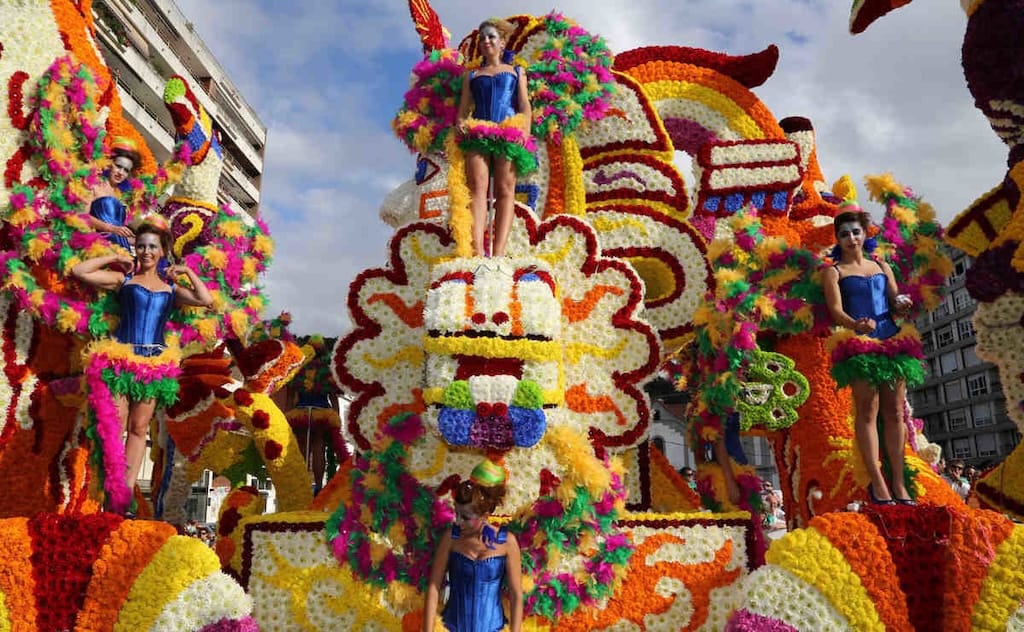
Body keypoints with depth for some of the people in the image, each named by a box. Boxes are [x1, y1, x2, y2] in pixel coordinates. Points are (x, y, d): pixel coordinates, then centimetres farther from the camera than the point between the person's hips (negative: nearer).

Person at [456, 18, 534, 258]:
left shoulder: (516, 71, 24)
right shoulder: (472, 75, 27)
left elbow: (525, 105, 11)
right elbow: (463, 109, 17)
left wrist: (526, 130, -8)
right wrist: (461, 123, -6)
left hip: (509, 133, -1)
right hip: (477, 133, 1)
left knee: (505, 189, -15)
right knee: (477, 187, -19)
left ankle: (498, 253, -26)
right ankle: (477, 252, -33)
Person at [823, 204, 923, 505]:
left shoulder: (882, 267, 20)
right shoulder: (833, 271, 6)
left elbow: (895, 301, 16)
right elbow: (835, 310, -7)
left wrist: (902, 303, -8)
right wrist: (856, 325, -27)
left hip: (892, 340, 5)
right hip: (859, 343, -5)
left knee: (895, 411, 1)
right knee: (868, 410, -10)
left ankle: (898, 483, 4)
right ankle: (877, 482, -10)